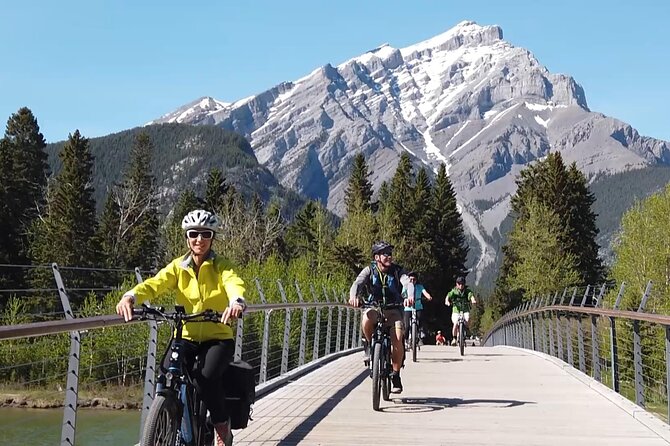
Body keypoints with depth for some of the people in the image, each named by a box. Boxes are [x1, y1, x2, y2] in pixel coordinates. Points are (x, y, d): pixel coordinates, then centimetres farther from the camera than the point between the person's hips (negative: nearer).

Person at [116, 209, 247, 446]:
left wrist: (237, 301, -51)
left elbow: (234, 283, -26)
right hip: (186, 337, 2)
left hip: (218, 338, -2)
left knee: (206, 377, -29)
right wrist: (130, 296, -39)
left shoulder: (220, 266, -4)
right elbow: (154, 284, -17)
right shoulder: (178, 267, 1)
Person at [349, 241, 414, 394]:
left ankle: (395, 375, -5)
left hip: (393, 310, 0)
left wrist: (410, 296, -46)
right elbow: (357, 283, -21)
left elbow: (408, 283, -23)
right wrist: (353, 296, -44)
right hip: (375, 308, 0)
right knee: (366, 319, -36)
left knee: (397, 340, -24)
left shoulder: (397, 270, -5)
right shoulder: (369, 270, -4)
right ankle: (370, 345, -6)